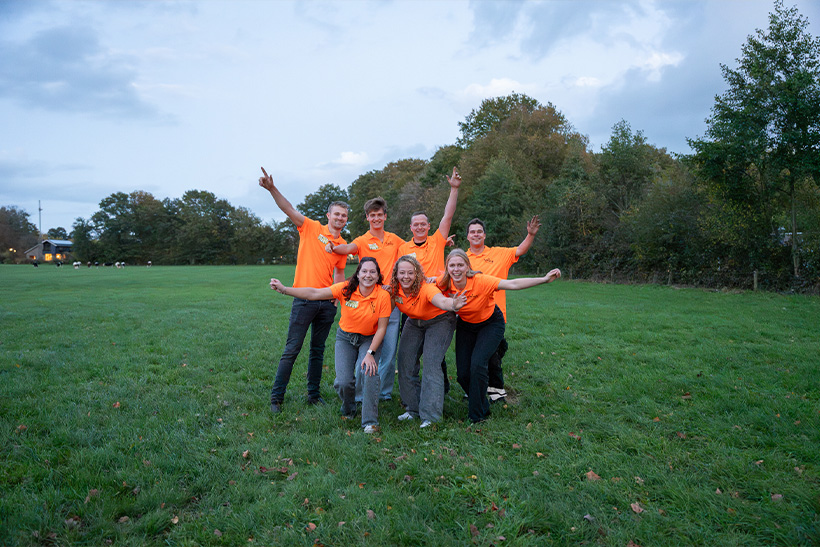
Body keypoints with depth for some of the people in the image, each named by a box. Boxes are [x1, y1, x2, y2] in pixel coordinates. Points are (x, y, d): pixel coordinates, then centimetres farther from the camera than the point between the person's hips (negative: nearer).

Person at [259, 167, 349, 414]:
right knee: (292, 349, -2)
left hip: (327, 303, 5)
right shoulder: (311, 228, 1)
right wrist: (272, 189, -26)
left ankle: (314, 394, 23)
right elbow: (289, 209, -11)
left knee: (318, 350, 13)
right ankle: (276, 396, 7)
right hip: (305, 299, -4)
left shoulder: (343, 245, 13)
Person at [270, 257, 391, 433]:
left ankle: (370, 421, -8)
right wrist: (283, 289, -27)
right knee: (344, 381, -13)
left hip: (370, 339, -1)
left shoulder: (383, 296, -18)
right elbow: (314, 293, -20)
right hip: (345, 337, 1)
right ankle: (348, 410, 25)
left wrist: (370, 353, -21)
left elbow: (381, 328, -13)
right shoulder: (346, 289, -17)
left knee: (369, 371, -26)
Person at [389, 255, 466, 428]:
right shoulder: (394, 289, -18)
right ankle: (414, 409, 15)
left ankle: (430, 415, -14)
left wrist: (453, 305, -77)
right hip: (414, 323, 6)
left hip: (439, 321, -6)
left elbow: (441, 300, -54)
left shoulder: (426, 288, -35)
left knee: (431, 362, -19)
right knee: (405, 361, -1)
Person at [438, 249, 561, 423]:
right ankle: (478, 401, 31)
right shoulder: (443, 284, -21)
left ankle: (478, 415, -3)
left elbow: (513, 284, -35)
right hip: (465, 325, 4)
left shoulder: (480, 281, -31)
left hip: (490, 324, -4)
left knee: (477, 364, -22)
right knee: (462, 373, 0)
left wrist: (544, 279, -41)